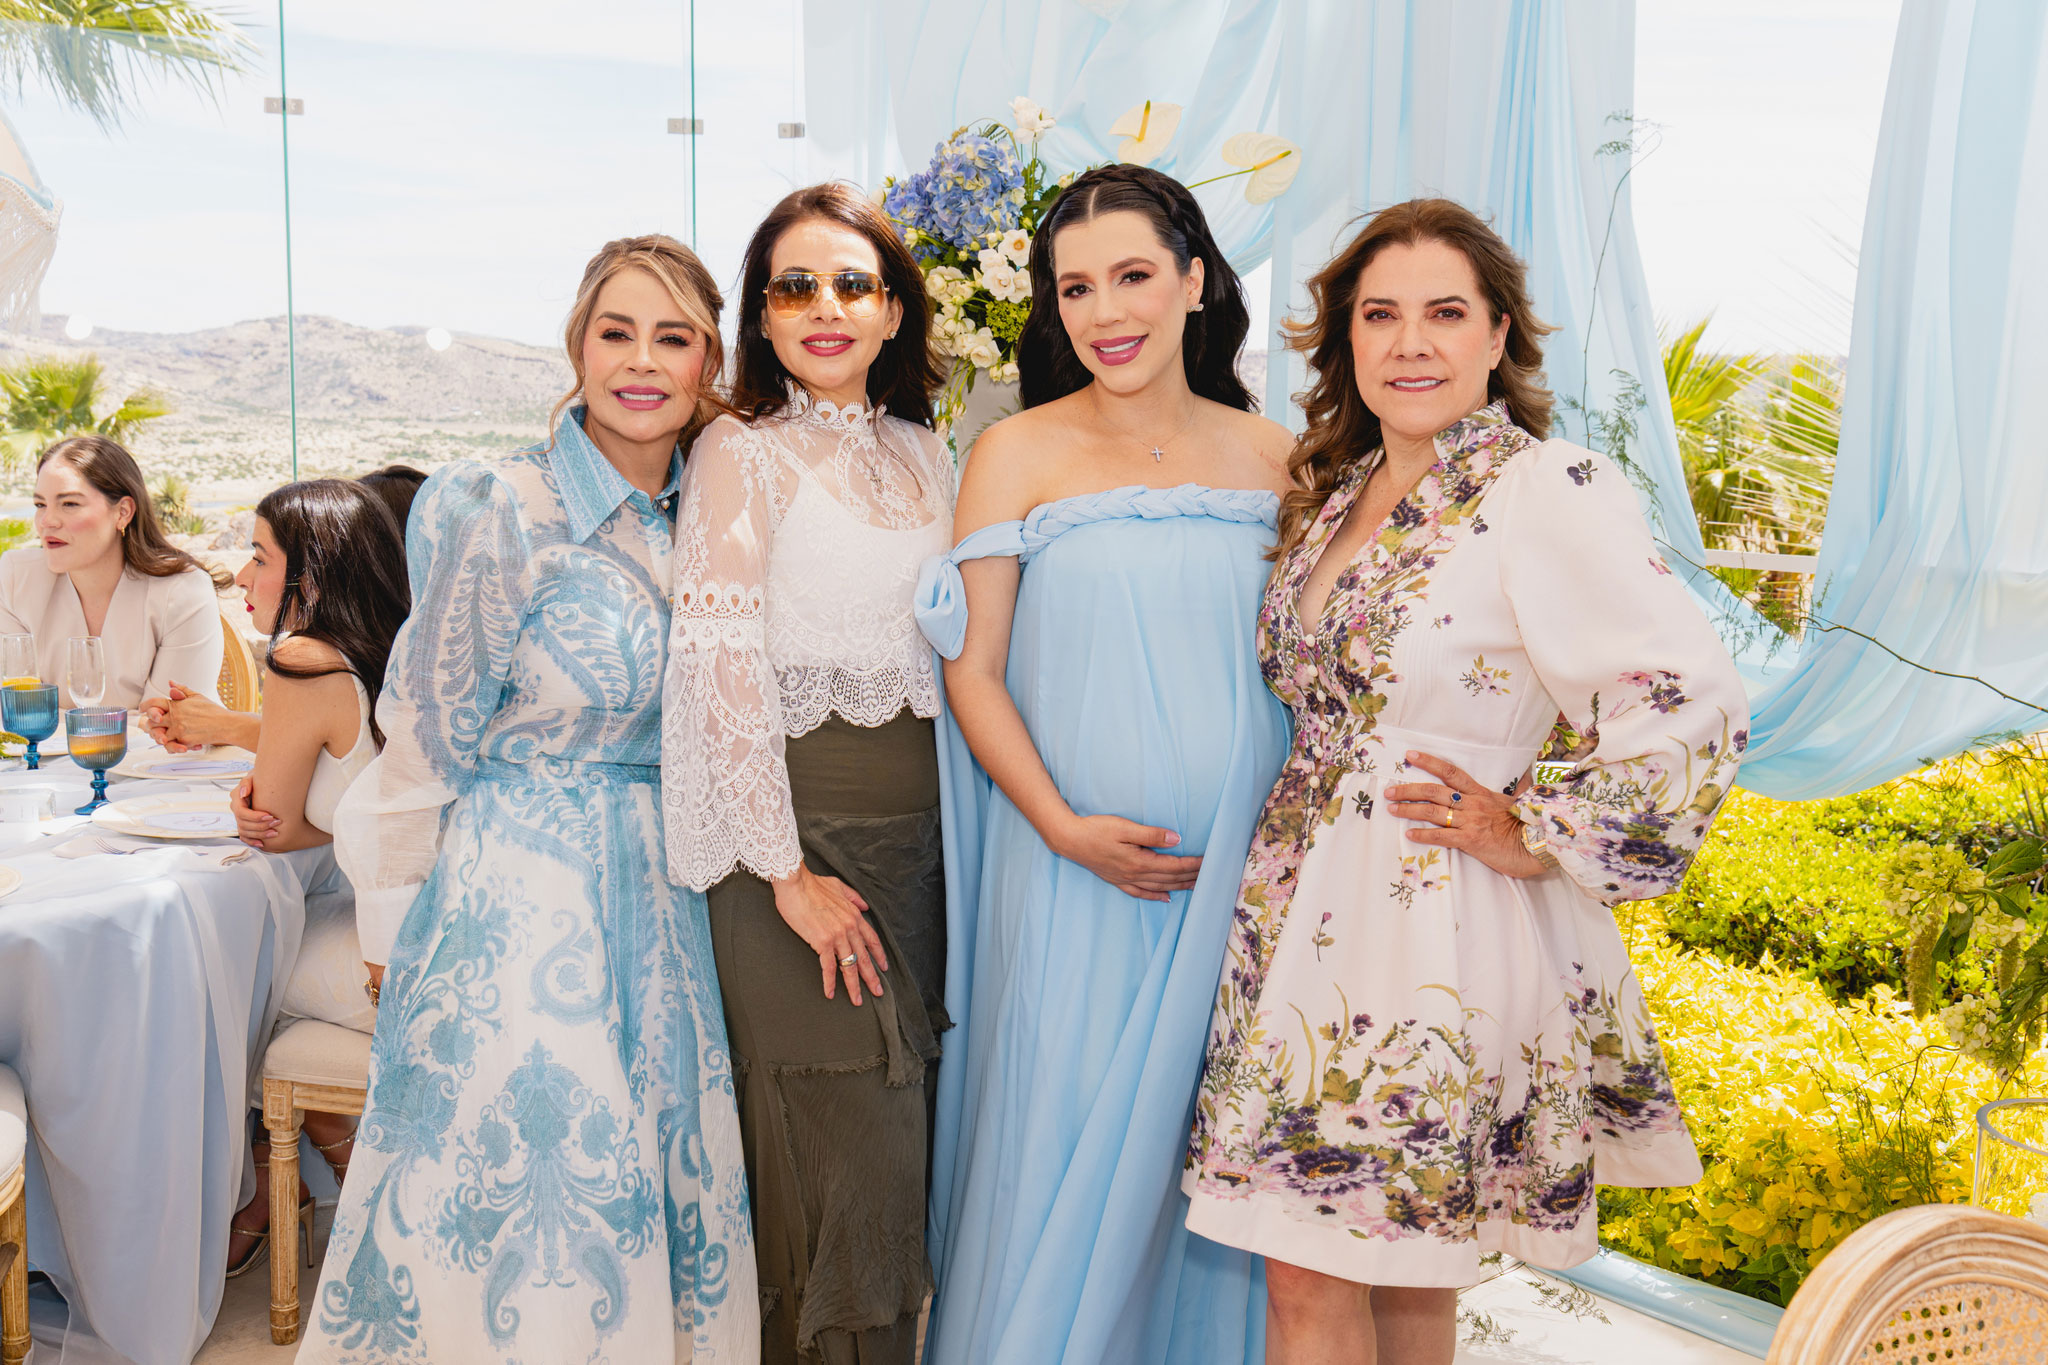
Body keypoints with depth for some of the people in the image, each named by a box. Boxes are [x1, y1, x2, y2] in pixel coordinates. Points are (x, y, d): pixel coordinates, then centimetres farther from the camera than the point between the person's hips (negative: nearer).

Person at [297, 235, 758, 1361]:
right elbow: (424, 746, -8)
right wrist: (393, 932, -2)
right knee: (514, 1192, 6)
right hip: (518, 898, -5)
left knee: (652, 1176, 14)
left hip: (657, 891, 6)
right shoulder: (505, 515, -15)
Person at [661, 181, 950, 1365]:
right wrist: (786, 870, -16)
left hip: (924, 822, 6)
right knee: (847, 1155, -2)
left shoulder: (925, 453, 13)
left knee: (905, 1145, 12)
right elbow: (722, 667, -12)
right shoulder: (743, 452, -5)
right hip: (804, 818, -6)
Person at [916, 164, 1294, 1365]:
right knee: (1064, 1147, 5)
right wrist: (1065, 827, -14)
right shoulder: (1017, 455, -2)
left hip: (1242, 873, 3)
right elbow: (973, 672, -3)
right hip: (1072, 869, -2)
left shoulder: (1271, 457, 6)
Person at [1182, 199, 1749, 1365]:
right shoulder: (1337, 490, 9)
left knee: (1320, 1269, 3)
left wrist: (1534, 840, -15)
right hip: (1306, 905, 7)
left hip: (1439, 926, -6)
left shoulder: (1553, 493, -15)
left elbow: (1693, 711, -23)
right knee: (1394, 1262, 17)